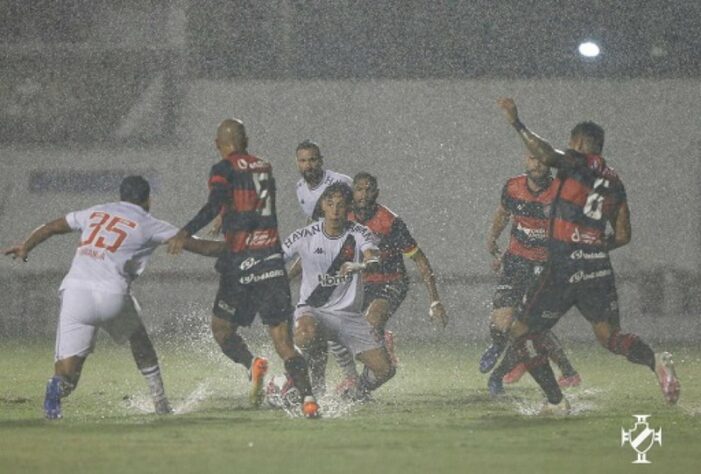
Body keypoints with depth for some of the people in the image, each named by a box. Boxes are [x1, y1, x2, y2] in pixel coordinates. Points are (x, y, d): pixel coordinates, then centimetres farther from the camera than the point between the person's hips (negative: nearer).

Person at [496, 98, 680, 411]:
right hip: (600, 268, 6)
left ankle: (555, 400, 4)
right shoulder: (614, 181, 16)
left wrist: (516, 123, -16)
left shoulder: (577, 162, -2)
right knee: (610, 336, 9)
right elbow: (623, 236, 18)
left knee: (522, 332, 8)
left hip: (564, 267, -6)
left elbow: (546, 155, -23)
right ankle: (656, 361, -21)